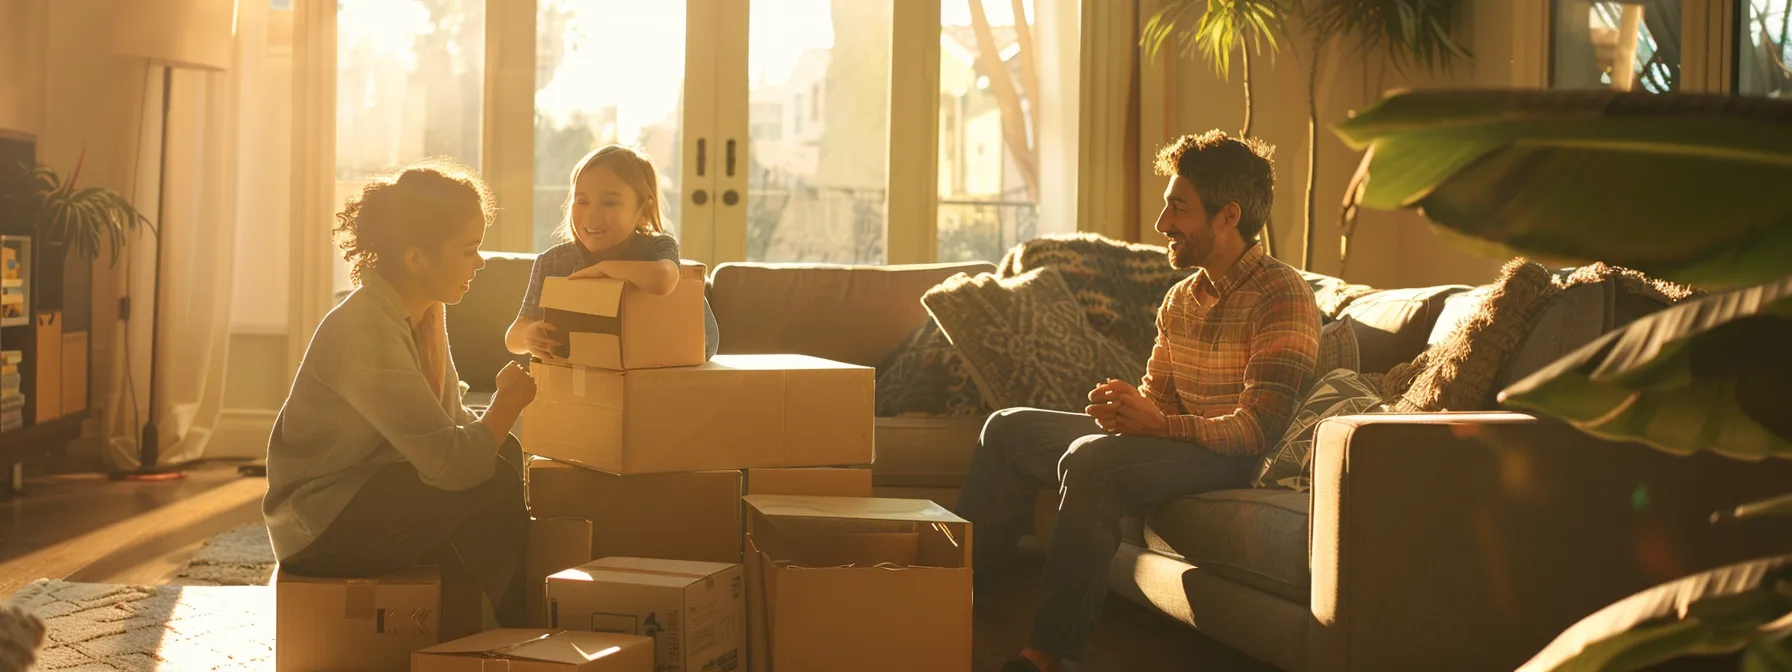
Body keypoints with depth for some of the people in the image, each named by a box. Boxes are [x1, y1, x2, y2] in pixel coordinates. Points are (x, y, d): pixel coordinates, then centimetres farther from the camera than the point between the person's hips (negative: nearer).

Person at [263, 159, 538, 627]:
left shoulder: (423, 315, 5)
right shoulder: (364, 331, -25)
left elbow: (452, 427, 4)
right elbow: (451, 461, -31)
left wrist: (505, 403, -14)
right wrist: (510, 400, -16)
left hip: (369, 494, 9)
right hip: (320, 528, -9)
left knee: (503, 453, -4)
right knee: (491, 484, -20)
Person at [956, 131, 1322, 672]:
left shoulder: (1282, 296, -14)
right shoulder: (1182, 298, 13)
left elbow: (1260, 428, -22)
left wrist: (1159, 425, -34)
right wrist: (1123, 410, -8)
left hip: (1231, 461, -9)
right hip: (1173, 442, 10)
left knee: (1090, 460, -34)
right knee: (1009, 429, 5)